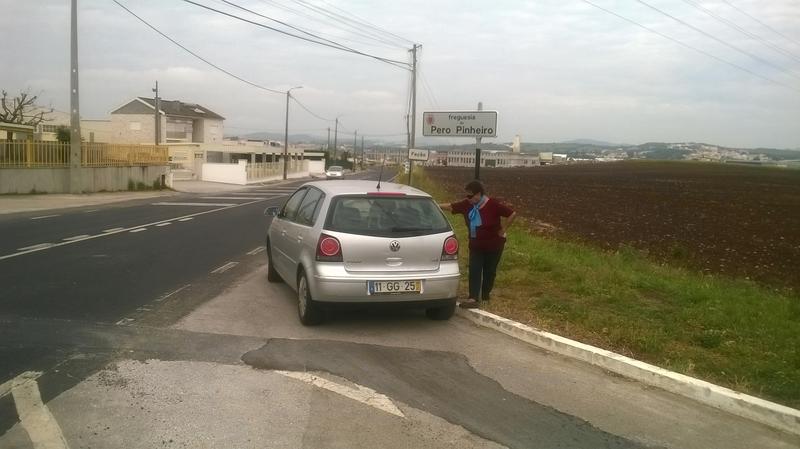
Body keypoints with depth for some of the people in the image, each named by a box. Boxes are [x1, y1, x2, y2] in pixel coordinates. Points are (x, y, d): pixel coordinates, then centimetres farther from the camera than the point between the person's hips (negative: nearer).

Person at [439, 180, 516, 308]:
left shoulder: (493, 205, -20)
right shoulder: (467, 204, -5)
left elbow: (512, 214, -17)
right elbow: (451, 206, 4)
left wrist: (503, 230, -13)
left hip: (493, 245, -4)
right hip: (476, 245, 4)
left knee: (489, 271, 9)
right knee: (474, 270, -7)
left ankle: (485, 295, 26)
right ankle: (473, 298, -12)